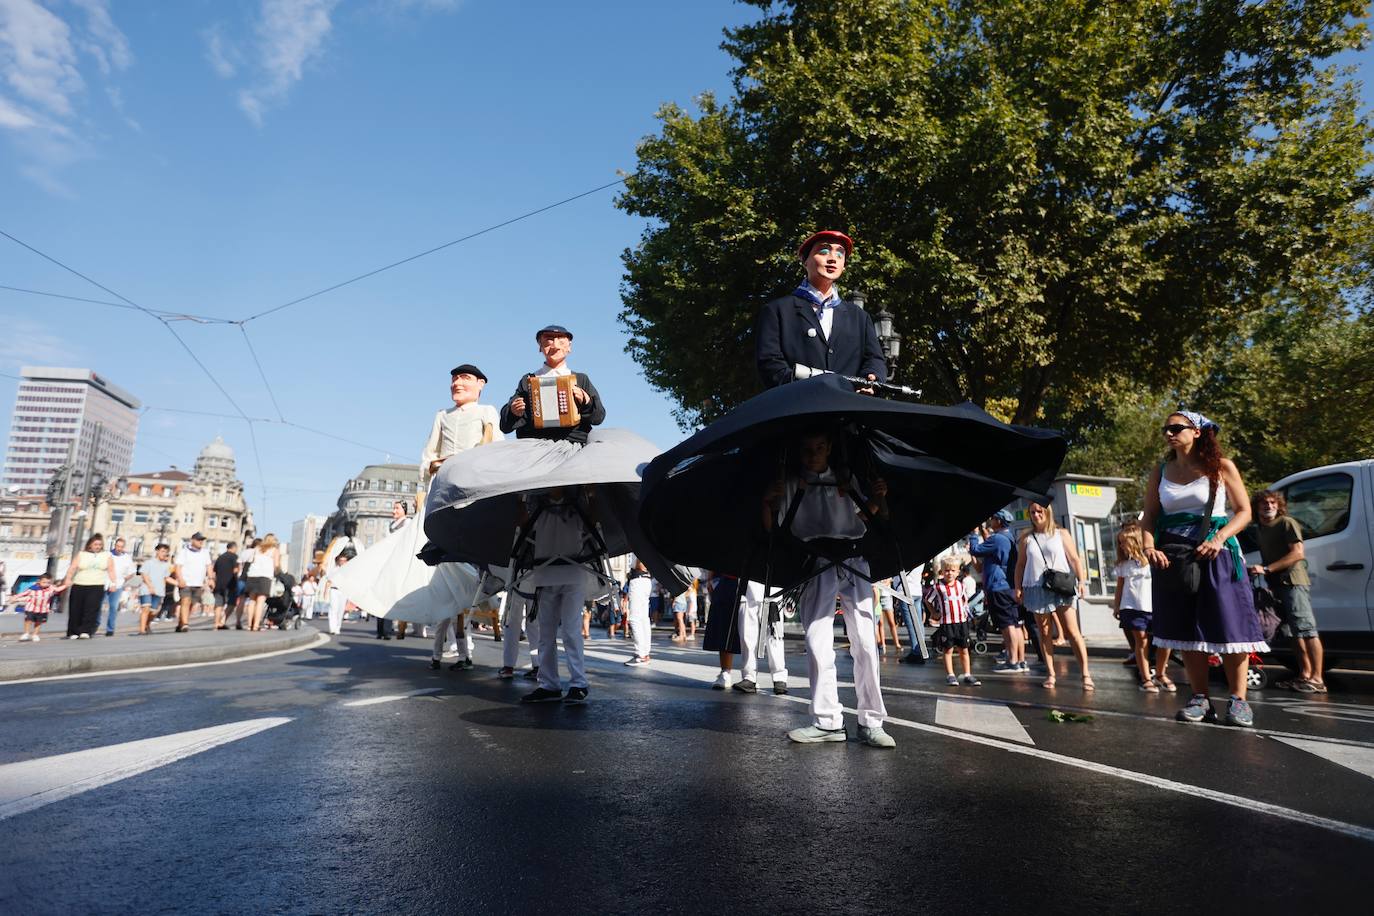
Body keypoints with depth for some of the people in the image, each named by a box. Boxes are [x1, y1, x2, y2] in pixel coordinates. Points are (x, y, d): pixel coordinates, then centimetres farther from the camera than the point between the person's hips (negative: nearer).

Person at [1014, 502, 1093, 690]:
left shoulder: (1061, 534, 6)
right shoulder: (1026, 538, 10)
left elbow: (1074, 559, 3)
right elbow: (1020, 564, 12)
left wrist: (1080, 581, -9)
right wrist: (1018, 587, 5)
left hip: (1061, 588, -2)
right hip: (1037, 590, 2)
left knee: (1072, 631, -6)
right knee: (1044, 633, 4)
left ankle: (1086, 675, -4)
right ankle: (1050, 674, 10)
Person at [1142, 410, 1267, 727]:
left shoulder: (1221, 467, 0)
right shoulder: (1161, 472, 9)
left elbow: (1244, 512, -1)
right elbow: (1149, 517, 9)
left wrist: (1218, 539, -16)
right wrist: (1150, 546, -9)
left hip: (1215, 555, -3)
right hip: (1173, 558, 3)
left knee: (1229, 627, -5)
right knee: (1186, 629, 5)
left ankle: (1238, 699, 6)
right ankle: (1200, 698, 13)